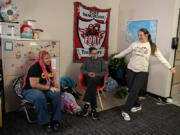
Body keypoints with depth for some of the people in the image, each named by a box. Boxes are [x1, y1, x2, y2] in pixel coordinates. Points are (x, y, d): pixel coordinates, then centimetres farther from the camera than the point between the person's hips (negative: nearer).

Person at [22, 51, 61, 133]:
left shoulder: (48, 67, 9)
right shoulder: (35, 67, -16)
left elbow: (52, 80, 18)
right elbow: (34, 84, -24)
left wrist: (55, 85, -6)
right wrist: (49, 88, -23)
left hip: (45, 90, 6)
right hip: (30, 90, -6)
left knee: (57, 94, -24)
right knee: (40, 97, -40)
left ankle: (55, 120, -16)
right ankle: (45, 123, -24)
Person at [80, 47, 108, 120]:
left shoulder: (101, 60, 12)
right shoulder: (87, 60, 18)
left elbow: (105, 71, 4)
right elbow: (82, 69, 11)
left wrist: (96, 74, -12)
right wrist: (88, 73, -11)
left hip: (98, 78, -1)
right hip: (88, 79, 2)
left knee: (92, 81, -38)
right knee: (92, 86, -34)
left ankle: (87, 105, -40)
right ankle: (93, 109, -38)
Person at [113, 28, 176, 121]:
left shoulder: (152, 46, 0)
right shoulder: (134, 44, 6)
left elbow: (161, 57, 2)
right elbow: (125, 52, 16)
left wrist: (170, 67, 0)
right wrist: (116, 56, 21)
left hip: (142, 72, -3)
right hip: (130, 70, 3)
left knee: (134, 91, -9)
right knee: (131, 90, 8)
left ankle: (125, 111, -2)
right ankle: (137, 106, 31)